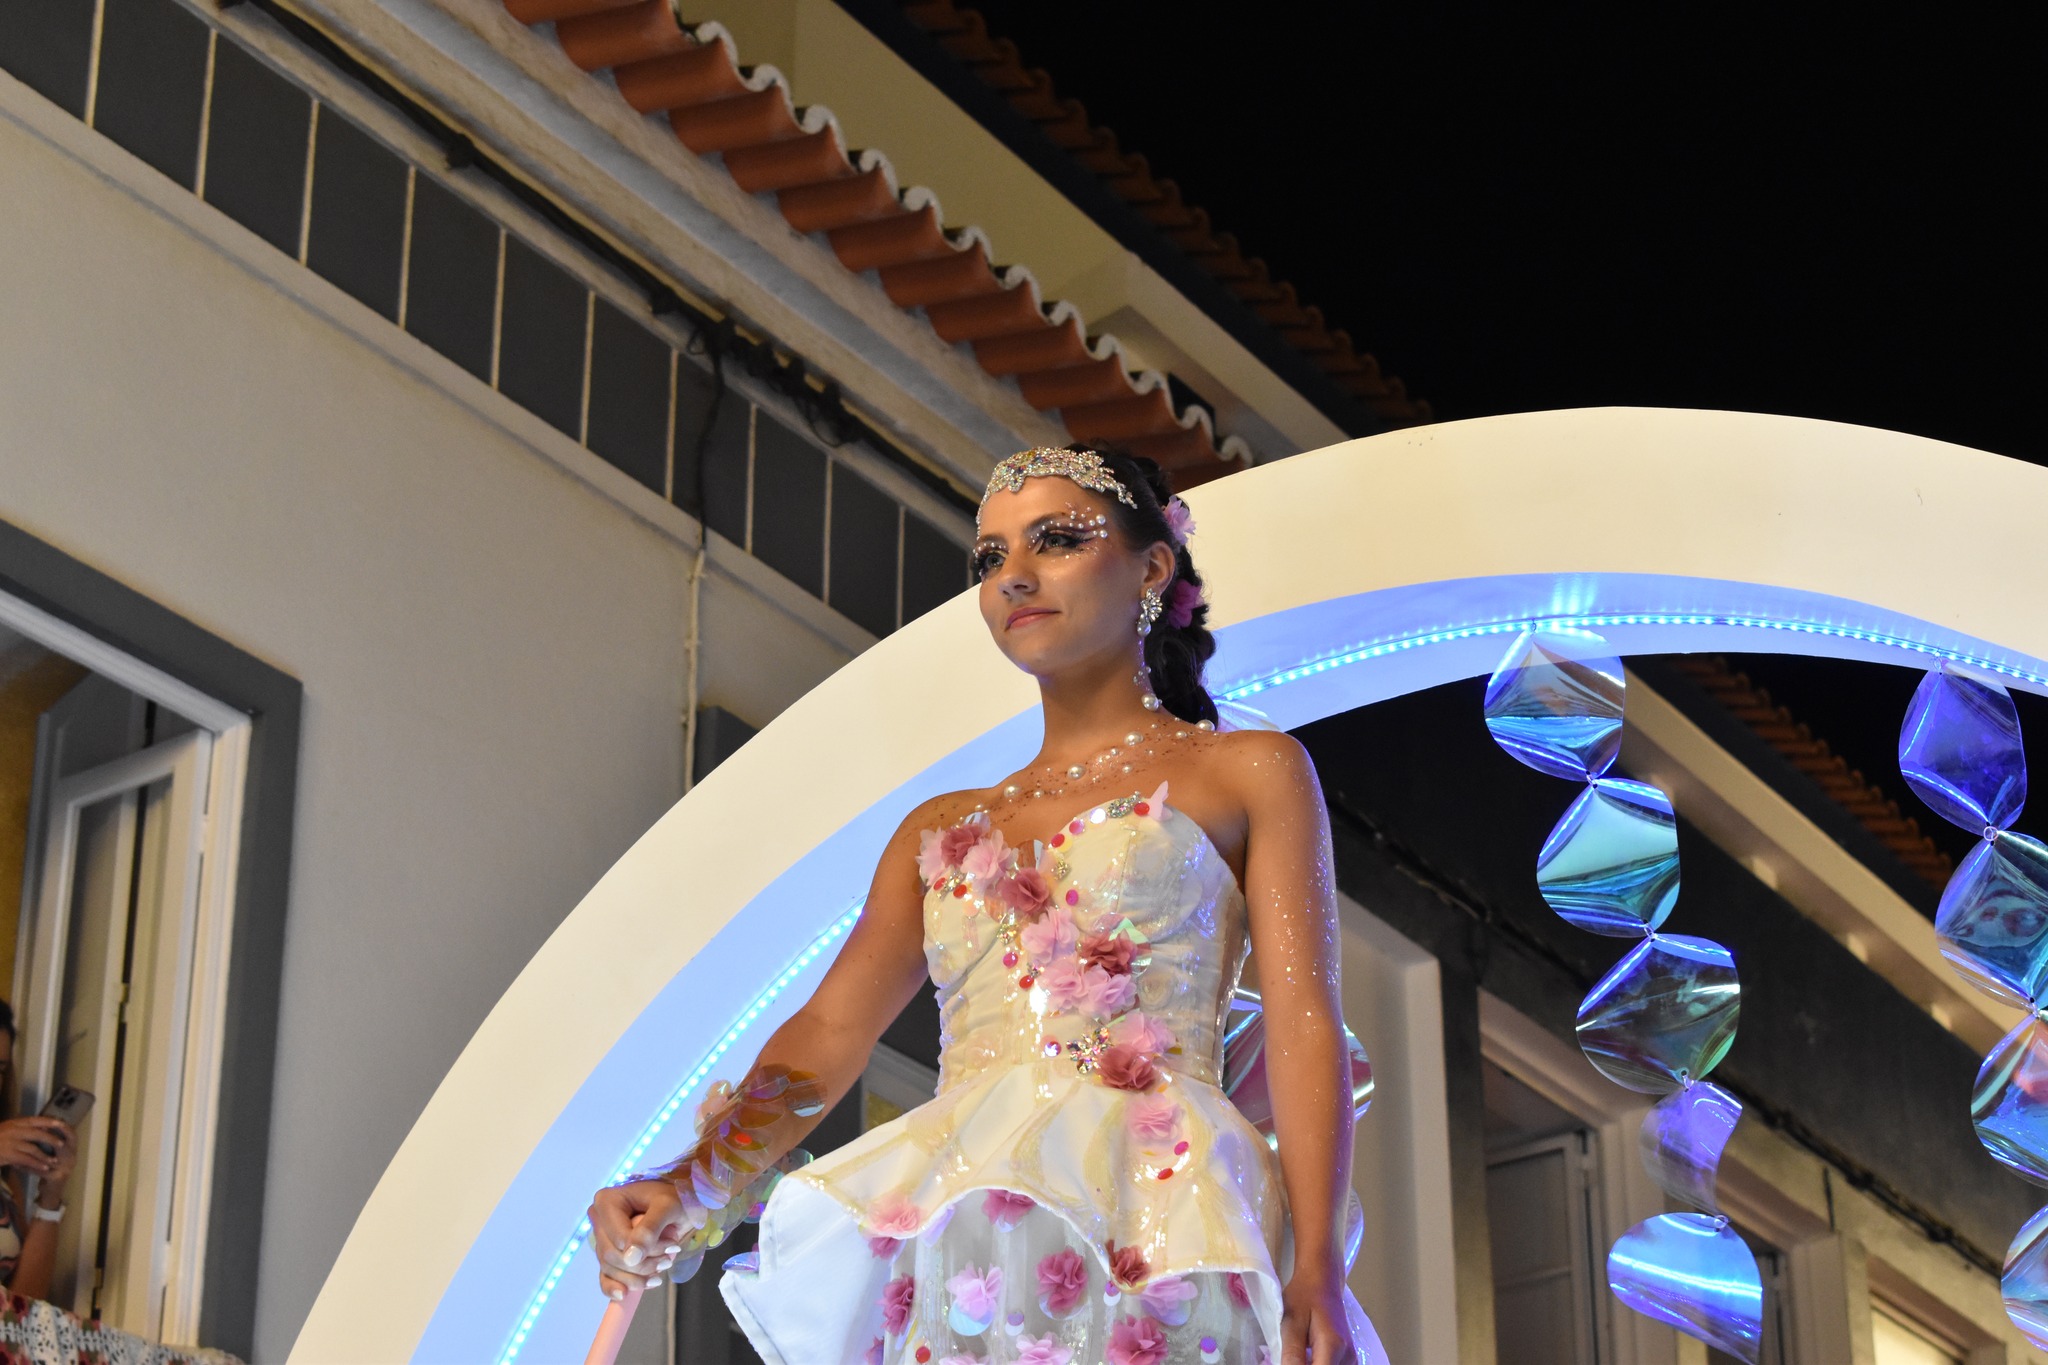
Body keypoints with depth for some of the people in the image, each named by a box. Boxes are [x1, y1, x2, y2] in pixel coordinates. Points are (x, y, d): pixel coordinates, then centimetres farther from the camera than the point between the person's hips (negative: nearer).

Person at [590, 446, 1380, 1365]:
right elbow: (831, 1030, 16)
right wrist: (694, 1187, -4)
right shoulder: (941, 831, 28)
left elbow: (1303, 1022, 4)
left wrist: (1316, 1271, -11)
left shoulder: (1249, 773, 16)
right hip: (944, 1211, 4)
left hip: (1149, 1199, -4)